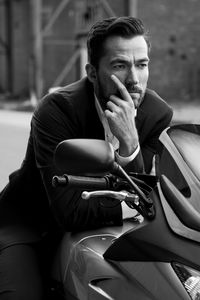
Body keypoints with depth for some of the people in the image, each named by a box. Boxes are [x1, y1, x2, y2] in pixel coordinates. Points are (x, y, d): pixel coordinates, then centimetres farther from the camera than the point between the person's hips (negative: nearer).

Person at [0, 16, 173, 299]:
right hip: (27, 222, -4)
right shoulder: (56, 109, -26)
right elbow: (69, 211, -32)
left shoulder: (158, 114, -13)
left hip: (95, 223, 4)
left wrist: (129, 143, -34)